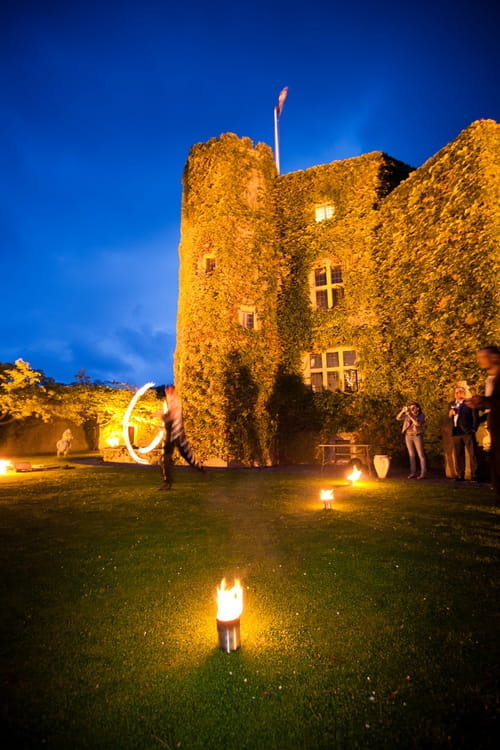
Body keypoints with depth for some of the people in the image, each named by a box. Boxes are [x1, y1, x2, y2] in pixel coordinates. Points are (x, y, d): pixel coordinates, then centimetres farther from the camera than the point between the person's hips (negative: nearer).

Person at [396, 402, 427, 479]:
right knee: (411, 455, 6)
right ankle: (413, 473, 11)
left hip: (417, 436, -4)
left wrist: (409, 415, -25)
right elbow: (398, 418, 0)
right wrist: (403, 411, -14)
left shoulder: (421, 415, -4)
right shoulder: (408, 415, 7)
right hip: (408, 436, 4)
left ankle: (423, 473, 1)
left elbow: (417, 423, -22)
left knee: (421, 455, -3)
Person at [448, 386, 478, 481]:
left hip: (468, 432, -4)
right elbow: (449, 419, 20)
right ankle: (460, 475, 9)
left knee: (473, 454, -3)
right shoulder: (452, 404, 18)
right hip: (456, 433, 5)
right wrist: (450, 414, -1)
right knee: (458, 455, 5)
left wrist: (474, 429, -9)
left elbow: (475, 417, -1)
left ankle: (474, 475, 0)